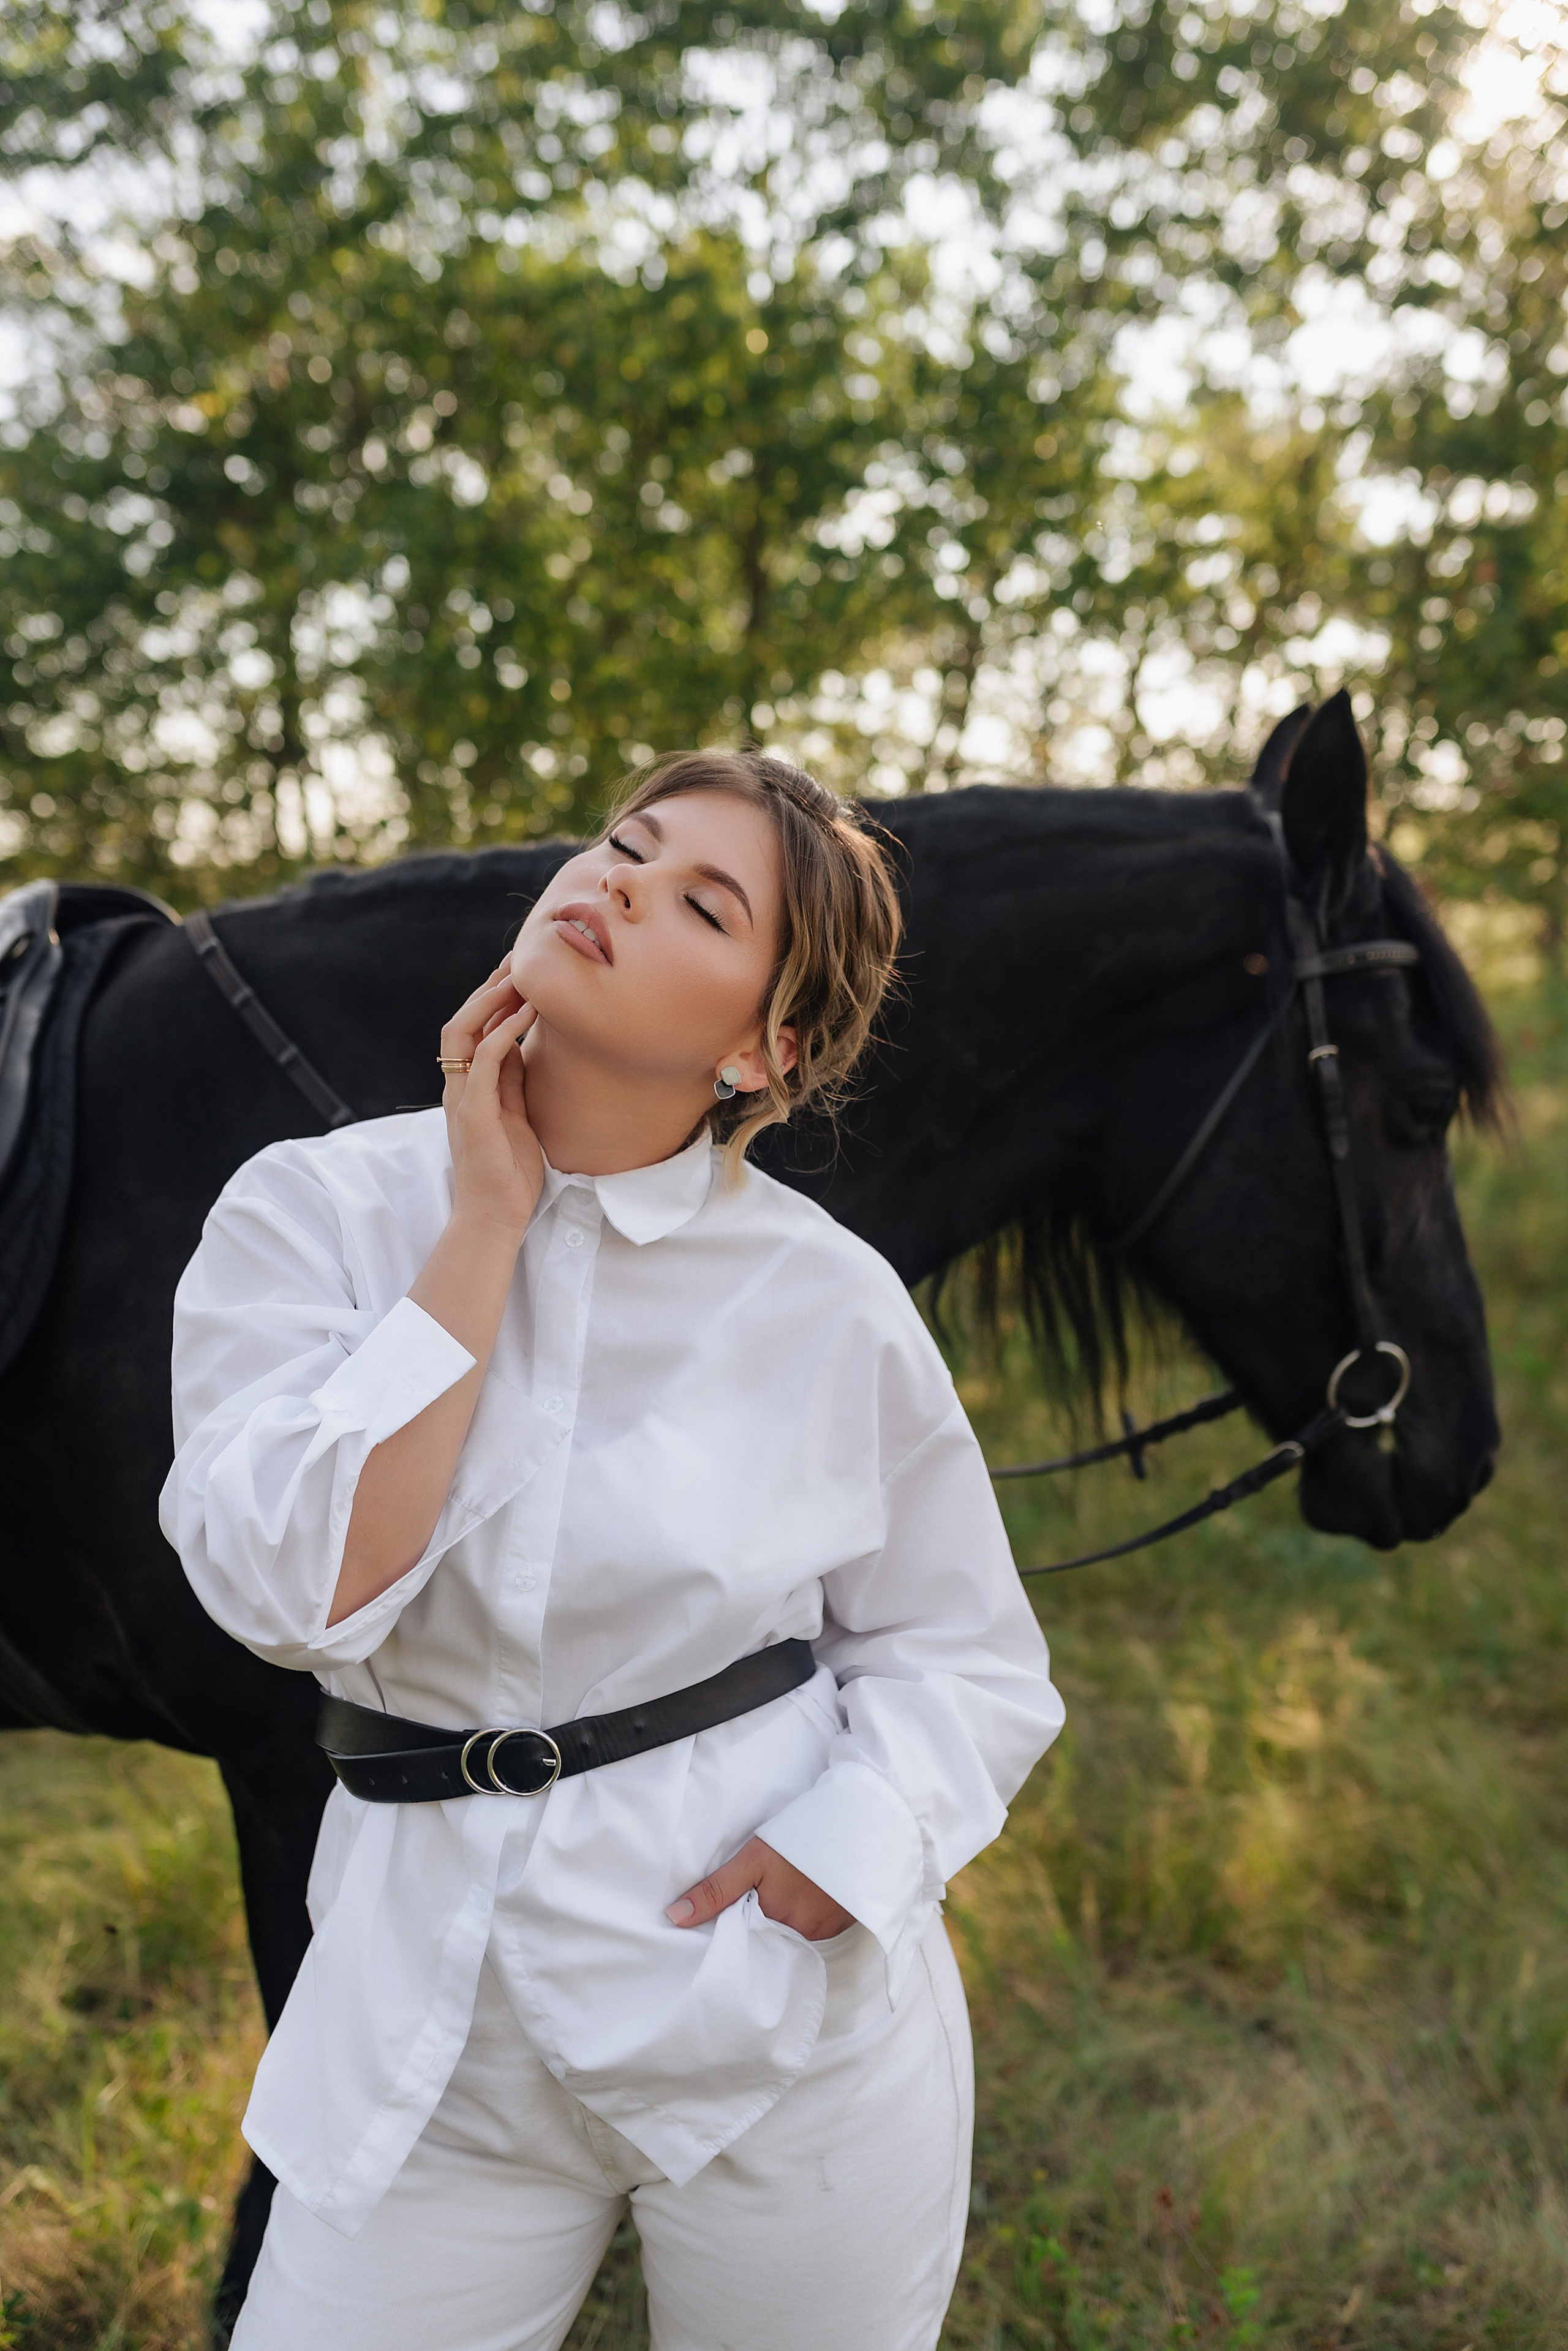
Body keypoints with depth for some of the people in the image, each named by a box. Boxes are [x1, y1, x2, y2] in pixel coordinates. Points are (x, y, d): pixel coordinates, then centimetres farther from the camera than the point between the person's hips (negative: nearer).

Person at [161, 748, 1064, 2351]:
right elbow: (303, 1590, -19)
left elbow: (967, 1655, 1)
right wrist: (488, 1226, -18)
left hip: (793, 2018, 0)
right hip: (433, 2025, 1)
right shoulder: (311, 1213, -7)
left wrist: (831, 1862, -16)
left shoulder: (830, 1301, -9)